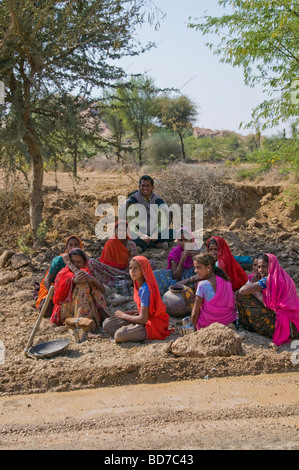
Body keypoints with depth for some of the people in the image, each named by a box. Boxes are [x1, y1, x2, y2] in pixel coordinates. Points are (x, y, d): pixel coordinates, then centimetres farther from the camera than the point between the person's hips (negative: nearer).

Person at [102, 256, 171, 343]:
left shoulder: (145, 289, -22)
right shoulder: (138, 285, 6)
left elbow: (143, 319, -23)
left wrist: (122, 315, -9)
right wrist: (134, 312, -1)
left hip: (154, 324, -9)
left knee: (119, 336, -28)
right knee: (107, 324, 0)